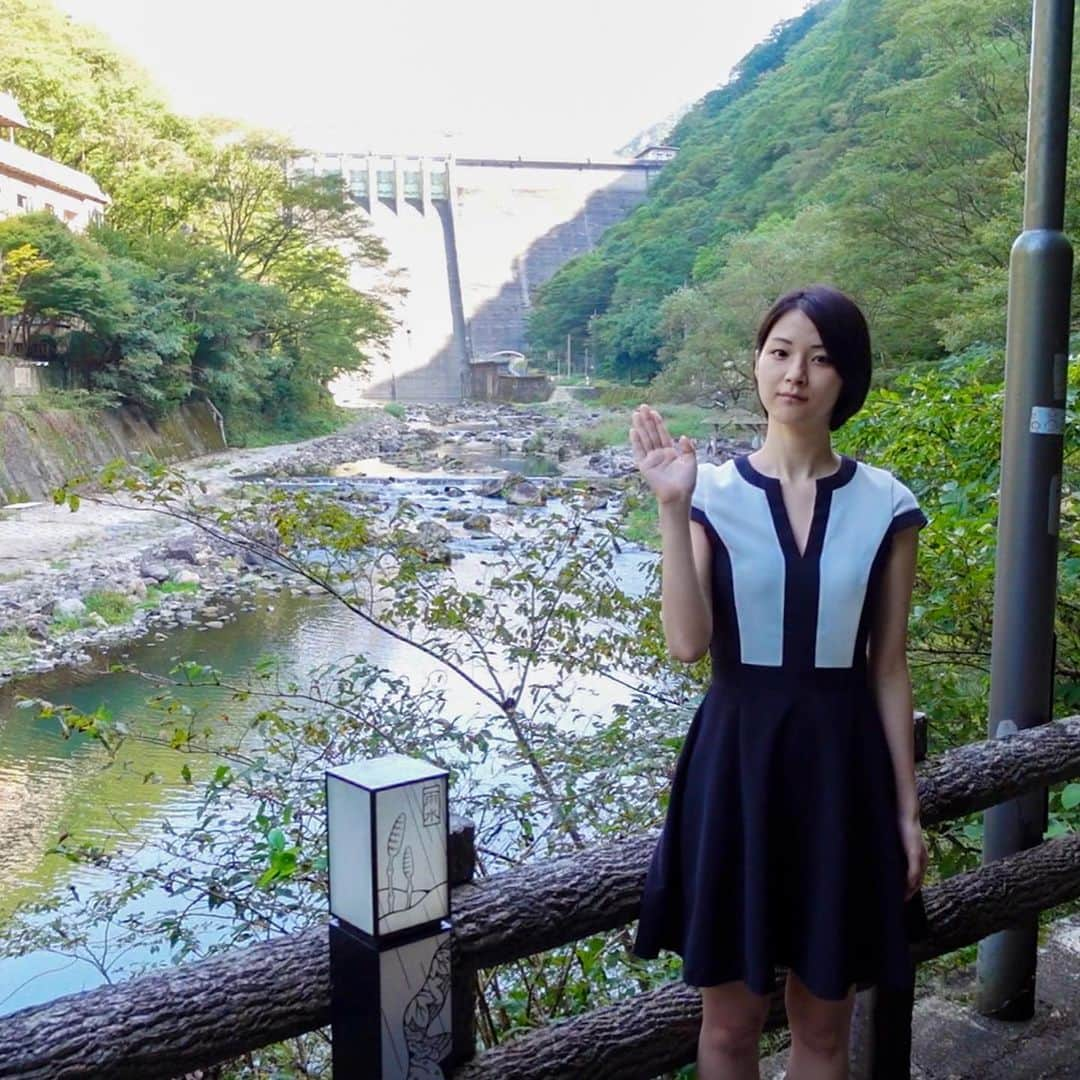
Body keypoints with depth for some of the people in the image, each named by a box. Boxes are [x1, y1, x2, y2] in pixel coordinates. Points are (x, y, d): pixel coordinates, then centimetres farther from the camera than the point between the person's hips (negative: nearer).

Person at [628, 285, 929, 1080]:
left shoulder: (886, 506, -1)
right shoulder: (713, 493, -4)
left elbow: (889, 668, 3)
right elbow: (687, 644, -15)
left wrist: (908, 807, 3)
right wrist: (673, 508, -21)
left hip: (842, 762, 1)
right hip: (736, 758, 0)